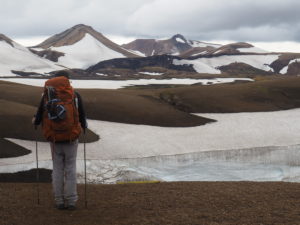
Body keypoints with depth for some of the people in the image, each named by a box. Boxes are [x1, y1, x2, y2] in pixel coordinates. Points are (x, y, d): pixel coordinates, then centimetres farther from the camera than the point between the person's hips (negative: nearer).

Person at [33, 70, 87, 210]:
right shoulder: (75, 96, -6)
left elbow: (38, 119, -1)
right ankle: (71, 201, 7)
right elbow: (82, 117, -2)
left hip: (54, 140, 1)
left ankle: (59, 201, 13)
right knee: (70, 169, 7)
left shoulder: (46, 96, -3)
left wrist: (34, 121, 23)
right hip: (71, 140, -1)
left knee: (57, 169, 11)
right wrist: (84, 126, 20)